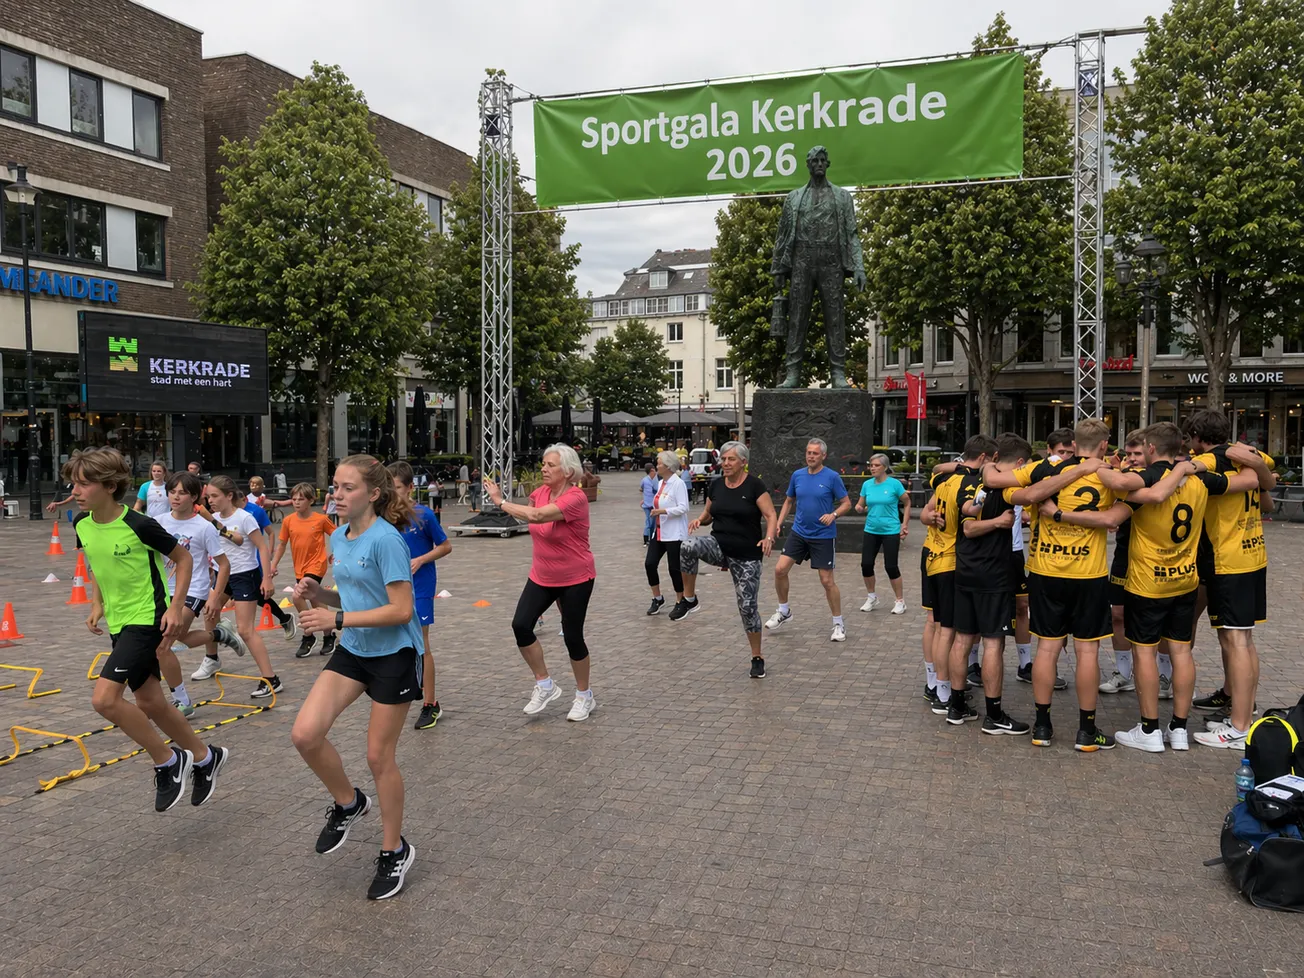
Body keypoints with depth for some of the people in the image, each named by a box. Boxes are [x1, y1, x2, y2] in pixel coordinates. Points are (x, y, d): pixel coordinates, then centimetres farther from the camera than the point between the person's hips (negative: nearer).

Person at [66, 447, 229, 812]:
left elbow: (183, 559, -9)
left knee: (104, 698, -18)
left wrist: (175, 607, -15)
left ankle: (168, 762, 0)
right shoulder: (81, 526, -1)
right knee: (149, 703, 13)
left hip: (148, 619, -8)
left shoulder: (139, 525, -21)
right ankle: (205, 758, 31)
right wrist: (98, 605, 13)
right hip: (119, 622, 8)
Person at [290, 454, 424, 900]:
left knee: (379, 756, 3)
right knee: (305, 734, -7)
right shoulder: (338, 538, 5)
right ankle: (348, 803, 21)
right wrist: (317, 592, -3)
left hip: (393, 655, -7)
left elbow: (401, 609, -23)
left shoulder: (385, 540, -20)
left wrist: (337, 619, -25)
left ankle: (395, 851, 24)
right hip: (352, 650, 7)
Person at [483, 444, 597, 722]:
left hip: (575, 579, -6)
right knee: (520, 625, -7)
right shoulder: (541, 492, -2)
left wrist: (500, 502, -29)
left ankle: (585, 697, 24)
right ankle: (545, 686, 11)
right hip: (541, 576, 6)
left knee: (572, 636, 2)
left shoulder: (575, 498, -24)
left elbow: (537, 516, -37)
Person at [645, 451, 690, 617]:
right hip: (659, 532, 8)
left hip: (674, 534, -8)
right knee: (649, 563, 1)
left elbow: (683, 508, -20)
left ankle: (681, 602, 16)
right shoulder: (661, 483, 12)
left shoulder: (678, 483, -14)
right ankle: (657, 599, 17)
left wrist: (663, 511, -27)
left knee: (675, 568, 0)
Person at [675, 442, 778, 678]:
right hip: (719, 545, 3)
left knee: (748, 606, 0)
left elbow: (771, 515, -12)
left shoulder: (754, 485, -9)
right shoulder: (716, 486, 5)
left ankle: (757, 657, 19)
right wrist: (700, 520, -6)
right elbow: (708, 513, 17)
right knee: (687, 547, -30)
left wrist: (769, 537, -31)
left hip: (746, 556, -3)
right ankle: (689, 599, -13)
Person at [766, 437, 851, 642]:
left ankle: (839, 624, 15)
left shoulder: (832, 477, -10)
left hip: (823, 536, -4)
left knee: (827, 580, -1)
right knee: (780, 569, -4)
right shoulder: (797, 475, 3)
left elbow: (846, 503, -5)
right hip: (798, 533, 4)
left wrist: (833, 514, -23)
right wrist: (778, 524, 7)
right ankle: (783, 611, 19)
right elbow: (788, 501, 16)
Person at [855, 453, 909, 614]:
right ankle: (871, 597, 21)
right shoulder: (867, 484, 1)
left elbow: (907, 503, 2)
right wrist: (859, 508, -15)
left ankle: (900, 601, 14)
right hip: (871, 530, 4)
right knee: (866, 564, -1)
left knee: (891, 566, -3)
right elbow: (860, 506, 9)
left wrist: (905, 524, -3)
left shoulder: (894, 484, -10)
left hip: (890, 531, -4)